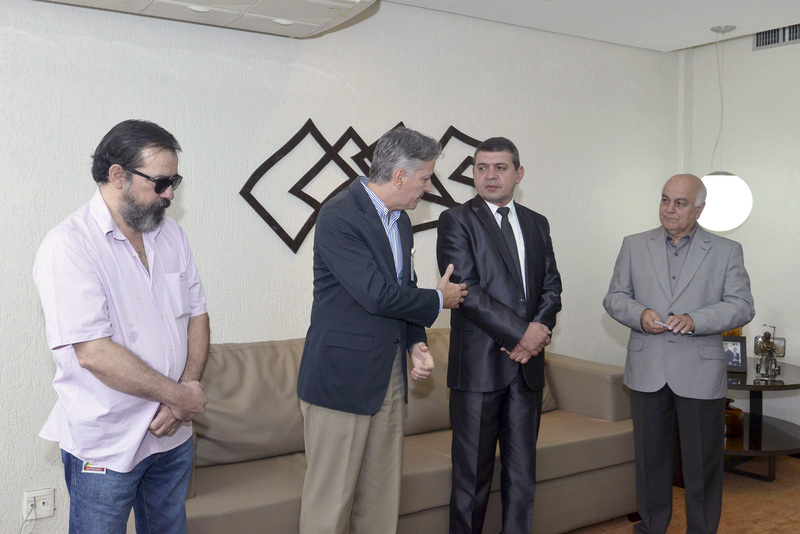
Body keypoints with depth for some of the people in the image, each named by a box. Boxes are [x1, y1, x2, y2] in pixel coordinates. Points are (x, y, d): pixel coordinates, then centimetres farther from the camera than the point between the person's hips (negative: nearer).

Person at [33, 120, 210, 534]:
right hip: (105, 447, -6)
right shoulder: (67, 246, -17)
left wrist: (186, 391, -9)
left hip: (173, 436, 6)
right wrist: (178, 394, -16)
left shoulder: (171, 235, 5)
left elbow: (196, 315, 6)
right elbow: (94, 353, -24)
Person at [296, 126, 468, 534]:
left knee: (383, 495, 14)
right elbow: (377, 295, -22)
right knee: (331, 499, 1)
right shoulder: (339, 216, -15)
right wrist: (438, 300, -7)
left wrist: (416, 342, 3)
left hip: (389, 376, 8)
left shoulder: (401, 221, 13)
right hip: (341, 377, -8)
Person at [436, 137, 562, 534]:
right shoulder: (457, 221, -2)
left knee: (522, 471, 11)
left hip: (527, 366, 5)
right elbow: (465, 290, -11)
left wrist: (539, 330, -7)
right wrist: (520, 332, -14)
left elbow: (551, 287, 12)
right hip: (479, 365, -5)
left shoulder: (537, 224, 16)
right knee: (472, 474, 3)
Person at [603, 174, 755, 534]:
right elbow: (614, 298, 8)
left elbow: (741, 306, -3)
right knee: (650, 458, 12)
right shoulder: (634, 246, 9)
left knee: (703, 463, 7)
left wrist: (694, 320, -18)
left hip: (701, 375, -1)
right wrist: (640, 315, -13)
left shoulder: (726, 251, 4)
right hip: (647, 373, 2)